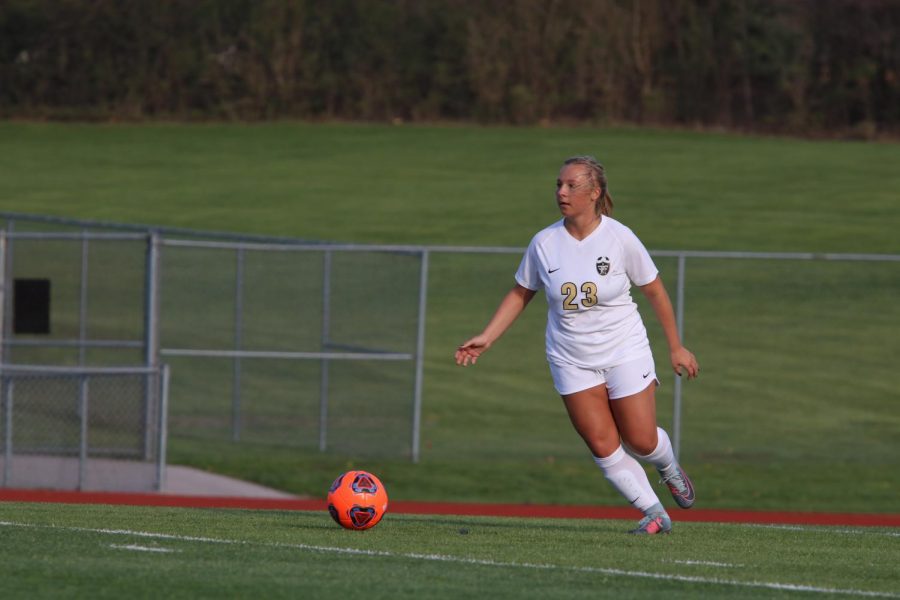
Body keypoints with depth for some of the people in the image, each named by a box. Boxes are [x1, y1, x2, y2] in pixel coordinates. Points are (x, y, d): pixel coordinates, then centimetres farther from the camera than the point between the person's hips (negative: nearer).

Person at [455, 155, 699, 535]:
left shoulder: (620, 238, -12)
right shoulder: (544, 244, -7)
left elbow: (654, 290, -1)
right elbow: (520, 294, 7)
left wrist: (675, 347, 3)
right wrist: (486, 339, 0)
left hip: (625, 353, -2)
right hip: (571, 359, 2)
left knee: (641, 440, 0)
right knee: (602, 446, -5)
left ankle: (670, 469, 36)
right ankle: (654, 514, 9)